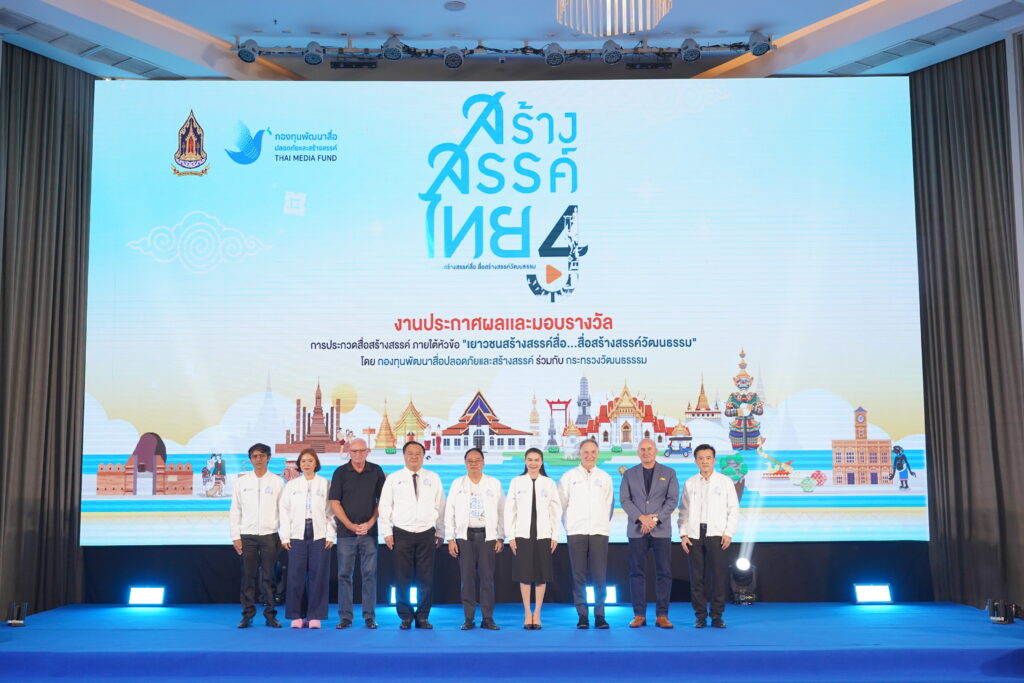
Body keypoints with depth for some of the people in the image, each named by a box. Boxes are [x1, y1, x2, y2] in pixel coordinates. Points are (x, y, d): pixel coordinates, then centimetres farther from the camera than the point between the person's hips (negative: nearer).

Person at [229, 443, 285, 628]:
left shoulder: (277, 481, 5)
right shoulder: (242, 481, 7)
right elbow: (235, 510, 8)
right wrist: (235, 536, 1)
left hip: (270, 534, -1)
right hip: (247, 535, 1)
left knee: (268, 577, 1)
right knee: (248, 576, 1)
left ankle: (270, 615, 8)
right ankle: (247, 615, 9)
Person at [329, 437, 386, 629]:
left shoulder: (376, 471, 5)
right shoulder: (340, 473, 2)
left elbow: (382, 500, 6)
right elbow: (334, 503, -1)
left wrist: (371, 522, -6)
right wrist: (350, 525, -9)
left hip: (369, 532, 0)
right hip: (345, 532, 0)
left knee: (370, 574, 1)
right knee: (344, 574, 2)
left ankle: (369, 616, 8)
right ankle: (345, 616, 10)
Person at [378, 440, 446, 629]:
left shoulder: (433, 478, 8)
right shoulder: (393, 479, 5)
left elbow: (440, 506, 9)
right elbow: (385, 506, 4)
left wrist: (440, 533, 7)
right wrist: (387, 532, -2)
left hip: (426, 534, 1)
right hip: (402, 534, -1)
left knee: (426, 579, 2)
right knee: (403, 579, 1)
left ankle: (422, 617, 13)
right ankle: (405, 618, 12)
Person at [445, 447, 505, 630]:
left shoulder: (494, 483, 6)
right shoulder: (457, 484, 7)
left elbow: (502, 511, 5)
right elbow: (449, 513, 6)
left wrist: (501, 538, 0)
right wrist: (450, 539, 0)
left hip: (488, 536, 0)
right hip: (465, 536, 1)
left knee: (487, 577, -1)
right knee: (467, 577, 1)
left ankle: (488, 619, 7)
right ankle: (468, 619, 8)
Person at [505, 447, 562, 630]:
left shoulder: (549, 483, 6)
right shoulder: (516, 482, 4)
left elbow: (556, 511, 6)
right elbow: (509, 510, 3)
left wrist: (555, 536, 0)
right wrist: (511, 536, -2)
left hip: (543, 535, 1)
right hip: (523, 534, 0)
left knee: (541, 575, 2)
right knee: (525, 575, 1)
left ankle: (537, 614, 11)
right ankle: (527, 614, 11)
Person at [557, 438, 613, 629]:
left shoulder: (605, 477, 12)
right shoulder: (569, 477, 7)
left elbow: (609, 505, 16)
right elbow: (561, 504, 10)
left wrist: (603, 523, 12)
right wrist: (568, 524, 10)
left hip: (599, 532, 1)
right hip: (576, 532, -1)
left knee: (600, 576, -4)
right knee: (578, 576, -2)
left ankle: (599, 615, 5)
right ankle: (582, 616, 5)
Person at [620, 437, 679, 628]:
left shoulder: (669, 473, 9)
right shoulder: (629, 474, 10)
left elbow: (672, 499, 0)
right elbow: (624, 499, 1)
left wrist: (655, 518, -12)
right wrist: (641, 518, -12)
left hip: (661, 530, 0)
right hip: (636, 530, 1)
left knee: (664, 572, -2)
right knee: (637, 572, 0)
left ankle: (662, 615, 4)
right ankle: (639, 615, 6)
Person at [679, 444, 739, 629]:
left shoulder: (725, 481, 7)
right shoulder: (689, 484, 12)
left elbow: (733, 509, 4)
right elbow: (683, 511, 11)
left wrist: (729, 533, -5)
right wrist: (683, 534, 1)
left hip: (716, 535, -1)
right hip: (694, 536, 2)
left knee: (719, 575, -5)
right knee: (697, 577, 1)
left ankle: (717, 616, 5)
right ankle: (700, 616, 9)